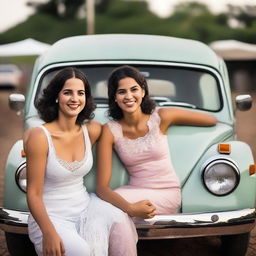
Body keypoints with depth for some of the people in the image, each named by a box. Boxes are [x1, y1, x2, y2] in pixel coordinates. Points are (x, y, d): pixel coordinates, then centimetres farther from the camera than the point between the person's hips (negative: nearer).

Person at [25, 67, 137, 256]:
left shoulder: (92, 131, -1)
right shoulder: (40, 136, -15)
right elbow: (34, 193, -14)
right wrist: (49, 233, -25)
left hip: (86, 207, 5)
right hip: (51, 216, -5)